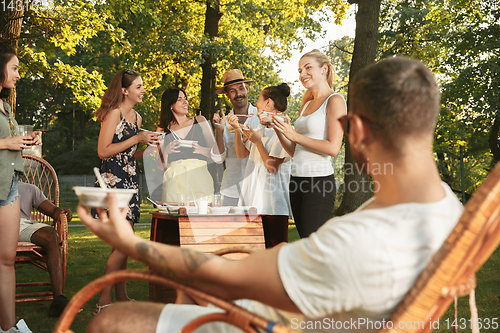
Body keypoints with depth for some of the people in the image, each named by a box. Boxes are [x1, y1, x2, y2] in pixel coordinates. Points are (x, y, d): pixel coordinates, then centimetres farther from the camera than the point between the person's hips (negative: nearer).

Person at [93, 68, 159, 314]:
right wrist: (137, 139, -14)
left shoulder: (136, 117, 17)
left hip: (130, 181, 9)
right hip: (112, 181, -9)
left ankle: (121, 297, 17)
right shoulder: (114, 113, -9)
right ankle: (103, 301, -7)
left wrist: (151, 149, 8)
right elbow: (103, 151, -15)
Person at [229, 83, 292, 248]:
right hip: (255, 201, 8)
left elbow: (272, 167, -12)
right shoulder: (261, 129, 18)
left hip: (273, 203, -8)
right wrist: (237, 130, 7)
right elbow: (241, 154, 18)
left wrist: (258, 142, -15)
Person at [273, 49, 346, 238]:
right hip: (297, 180, 8)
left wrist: (294, 135, -11)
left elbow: (333, 148, -15)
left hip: (319, 180, -8)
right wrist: (277, 128, 6)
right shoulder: (307, 104, 19)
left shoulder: (334, 101, -4)